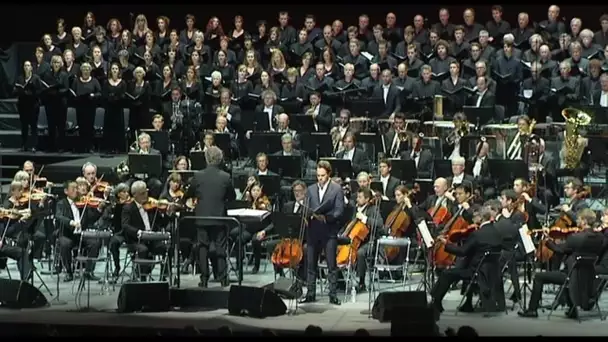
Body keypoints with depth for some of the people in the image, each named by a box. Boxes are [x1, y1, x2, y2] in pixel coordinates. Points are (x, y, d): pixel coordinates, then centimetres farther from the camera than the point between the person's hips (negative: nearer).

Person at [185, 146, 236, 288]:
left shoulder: (198, 176, -8)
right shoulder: (226, 177, -9)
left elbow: (189, 195, 5)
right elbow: (232, 197, 2)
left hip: (202, 218, 0)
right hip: (220, 217, 0)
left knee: (203, 248, 7)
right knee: (220, 248, 8)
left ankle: (204, 279, 6)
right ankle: (223, 278, 10)